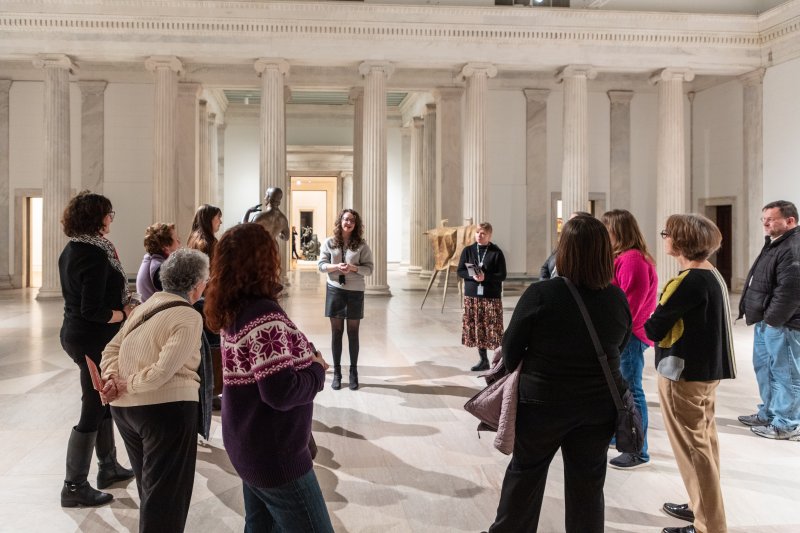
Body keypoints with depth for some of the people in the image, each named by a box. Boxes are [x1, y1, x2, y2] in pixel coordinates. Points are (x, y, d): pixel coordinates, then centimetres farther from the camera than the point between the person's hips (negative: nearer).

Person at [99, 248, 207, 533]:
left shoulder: (146, 306, 12)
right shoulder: (189, 317, -12)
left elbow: (112, 348, 10)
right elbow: (164, 370, -22)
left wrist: (113, 378, -4)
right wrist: (126, 385, -10)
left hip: (124, 406, 8)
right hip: (166, 406, -8)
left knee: (148, 486, 24)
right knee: (167, 494, 4)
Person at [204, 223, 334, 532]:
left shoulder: (233, 311, 4)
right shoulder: (264, 316, -25)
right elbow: (280, 393, -30)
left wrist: (306, 356, -1)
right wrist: (317, 370, -12)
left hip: (249, 447, 9)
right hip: (274, 455, -9)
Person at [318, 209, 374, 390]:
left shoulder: (362, 245, -1)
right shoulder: (329, 243, 1)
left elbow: (369, 268, -3)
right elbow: (321, 265, -1)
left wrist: (353, 268, -20)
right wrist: (336, 267, -18)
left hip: (355, 292, 0)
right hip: (335, 290, 0)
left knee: (353, 333, 6)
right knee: (336, 332, 6)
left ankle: (353, 372, 17)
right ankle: (336, 372, 15)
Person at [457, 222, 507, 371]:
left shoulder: (496, 252, -3)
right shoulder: (468, 250, 6)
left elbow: (502, 275, -5)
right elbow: (460, 271, 5)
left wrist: (485, 277, -20)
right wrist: (472, 276, -14)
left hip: (492, 296, -3)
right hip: (472, 295, 3)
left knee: (493, 328, -5)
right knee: (476, 328, 7)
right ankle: (483, 360, 19)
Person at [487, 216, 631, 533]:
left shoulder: (540, 294, -20)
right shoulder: (617, 299, -9)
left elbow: (510, 351, -11)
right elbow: (620, 346, 8)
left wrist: (517, 370, 10)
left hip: (542, 402, -2)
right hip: (599, 406, 2)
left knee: (525, 473, 19)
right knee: (587, 483, 15)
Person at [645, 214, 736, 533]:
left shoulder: (689, 281, -21)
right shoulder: (712, 274, 9)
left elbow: (655, 328, -21)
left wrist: (647, 324, 0)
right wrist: (660, 324, -1)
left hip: (684, 372, -10)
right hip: (707, 368, 10)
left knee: (691, 447, 0)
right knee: (704, 439, 18)